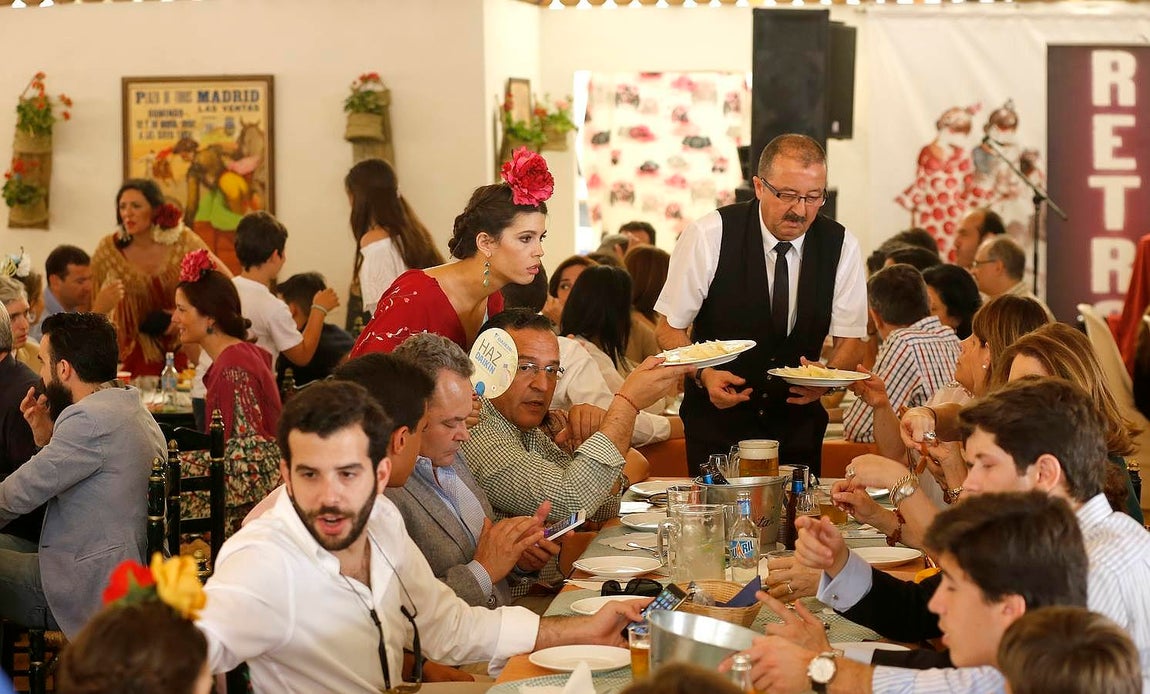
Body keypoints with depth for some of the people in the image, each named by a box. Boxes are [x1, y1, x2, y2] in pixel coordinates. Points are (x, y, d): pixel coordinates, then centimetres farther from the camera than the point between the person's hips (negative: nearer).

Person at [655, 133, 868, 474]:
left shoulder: (842, 247, -6)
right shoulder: (707, 236, -13)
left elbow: (850, 339, 2)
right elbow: (669, 327, -6)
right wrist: (704, 374, -24)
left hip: (798, 421, 2)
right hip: (718, 414, -2)